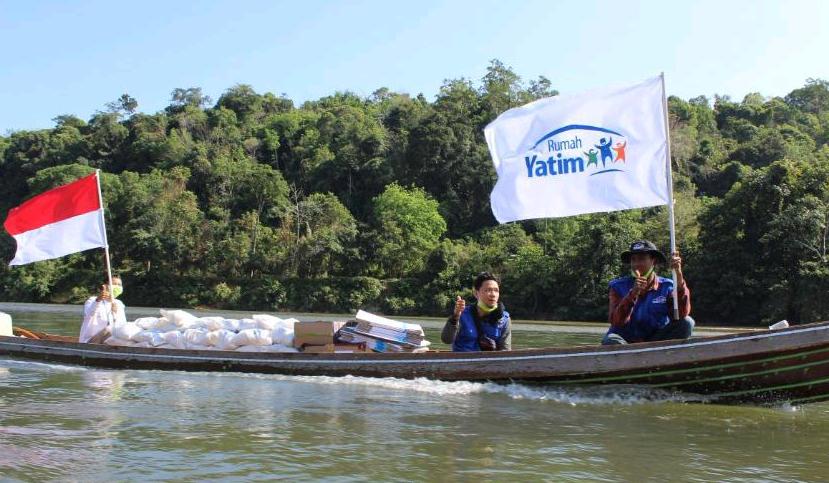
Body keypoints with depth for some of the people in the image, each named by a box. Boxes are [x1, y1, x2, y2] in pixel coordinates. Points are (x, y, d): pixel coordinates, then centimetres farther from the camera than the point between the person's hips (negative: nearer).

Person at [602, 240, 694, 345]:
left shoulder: (666, 286, -1)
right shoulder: (619, 286, -4)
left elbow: (682, 313, -21)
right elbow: (616, 321, -19)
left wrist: (679, 276, -29)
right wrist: (633, 293, -32)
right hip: (625, 342, -2)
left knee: (686, 323, -19)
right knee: (611, 340, -35)